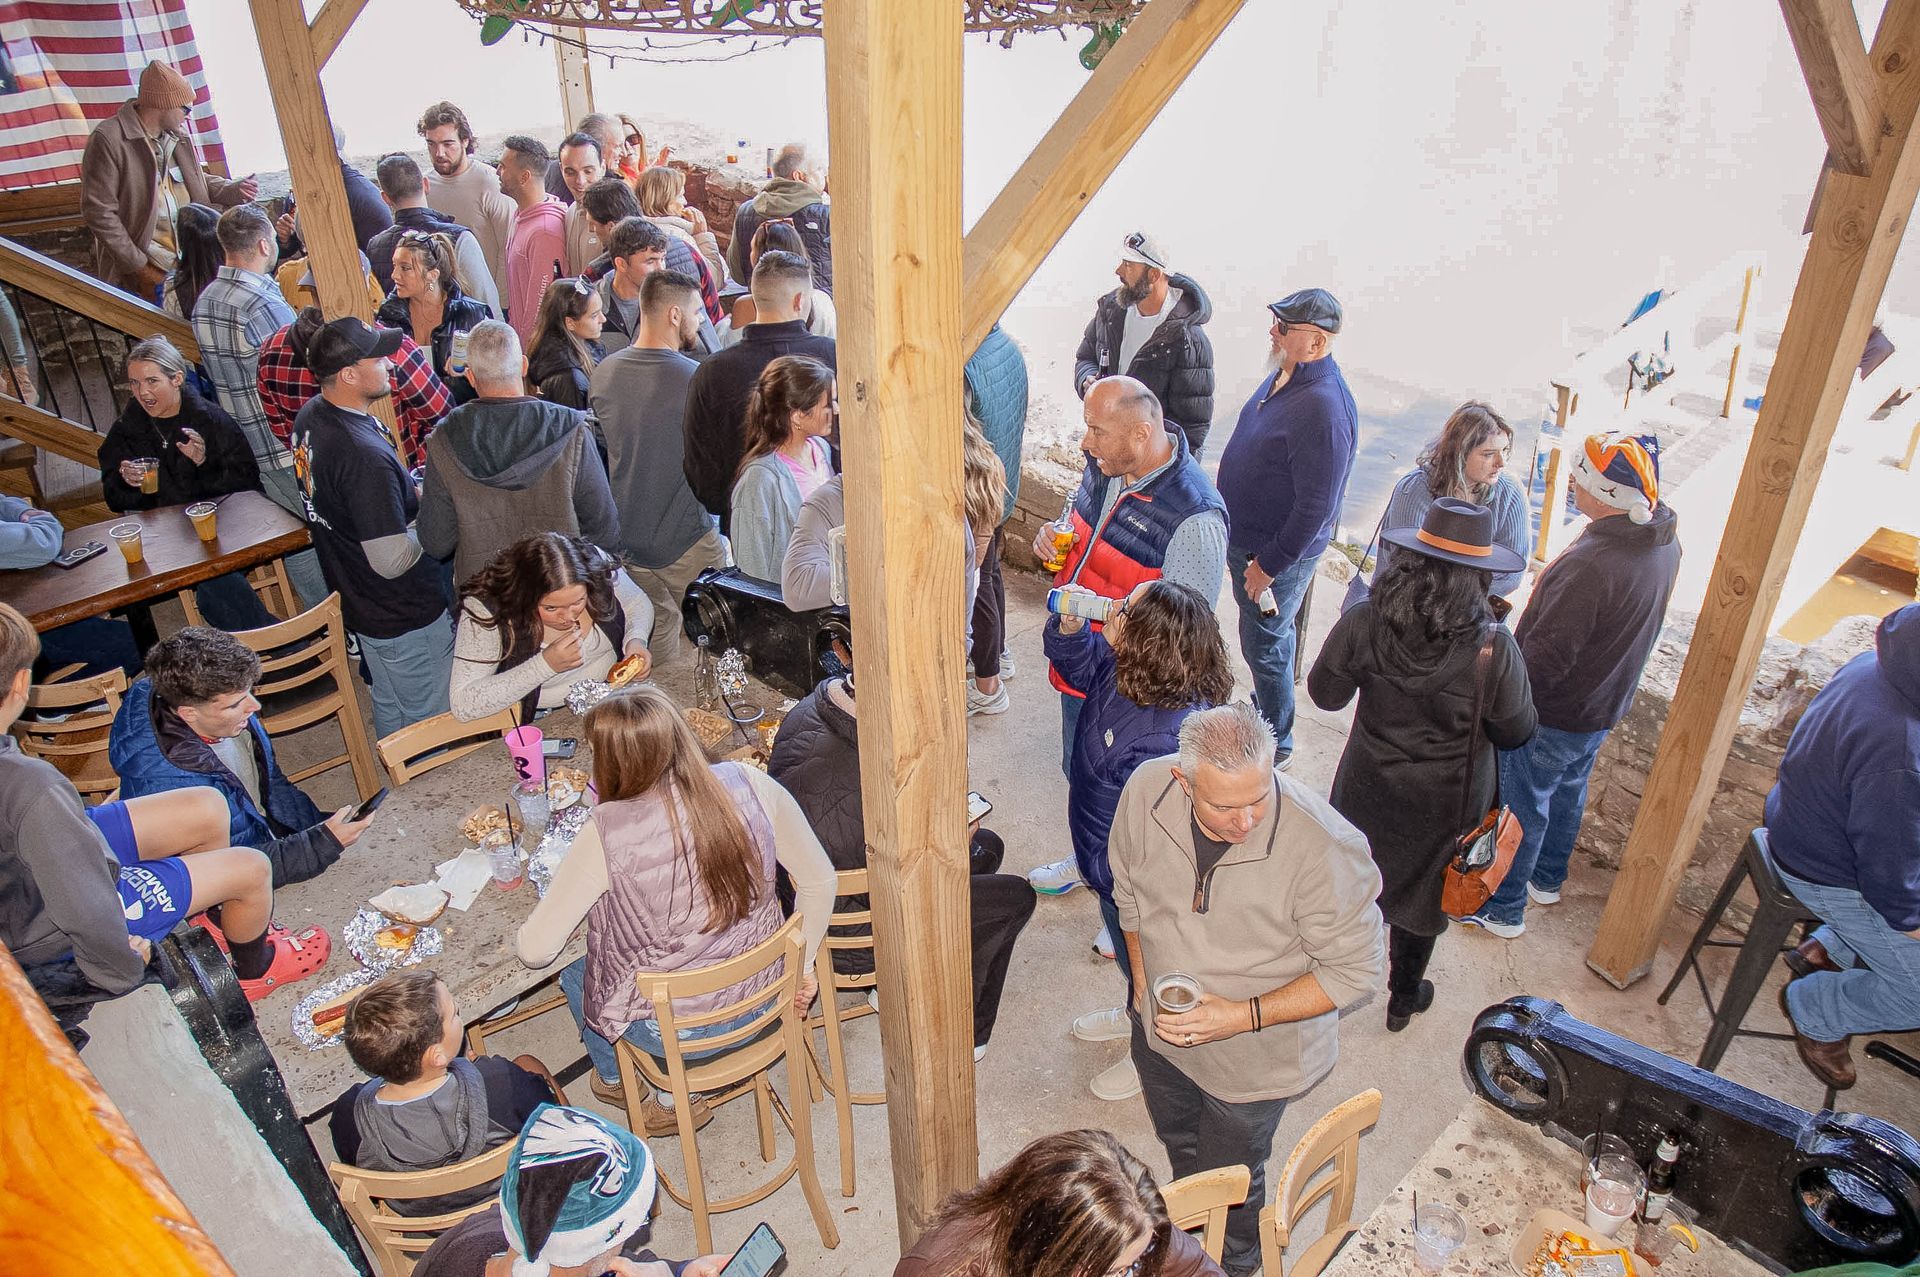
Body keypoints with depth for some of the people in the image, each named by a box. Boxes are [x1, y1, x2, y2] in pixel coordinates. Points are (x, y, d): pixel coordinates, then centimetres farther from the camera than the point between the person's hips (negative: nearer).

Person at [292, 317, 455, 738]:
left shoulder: (312, 415, -2)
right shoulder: (364, 455, -33)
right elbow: (393, 560, -30)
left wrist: (415, 494, 1)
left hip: (357, 600, 10)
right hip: (404, 616, -10)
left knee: (388, 704, 27)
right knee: (428, 719, 10)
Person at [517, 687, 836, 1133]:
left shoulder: (607, 833, -26)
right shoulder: (750, 785, -17)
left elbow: (534, 951, -17)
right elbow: (820, 881, -7)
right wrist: (802, 965, 7)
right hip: (761, 1001, 4)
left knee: (574, 970, 26)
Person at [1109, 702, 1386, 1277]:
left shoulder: (1325, 847, -37)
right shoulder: (1145, 790, -25)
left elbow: (1357, 970, -23)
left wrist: (1245, 1015, -29)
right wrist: (1142, 982, 4)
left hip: (1254, 1055, -4)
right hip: (1160, 1026, 4)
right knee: (1177, 1142, 33)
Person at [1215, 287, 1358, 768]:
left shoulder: (1324, 408, -30)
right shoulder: (1284, 374, 1)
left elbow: (1316, 508, -28)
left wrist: (1269, 564, -20)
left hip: (1279, 550, -9)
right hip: (1247, 536, 9)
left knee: (1265, 645, 7)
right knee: (1266, 640, 25)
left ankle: (1275, 743, 26)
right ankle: (1265, 709, 45)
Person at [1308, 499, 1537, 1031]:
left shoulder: (1362, 624, -23)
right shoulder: (1494, 649, -28)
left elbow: (1325, 692, -9)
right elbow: (1515, 733, -14)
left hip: (1368, 788, 1)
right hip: (1443, 804, -1)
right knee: (1421, 894, 23)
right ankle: (1404, 997, 45)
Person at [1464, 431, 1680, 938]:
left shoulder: (1590, 564, -36)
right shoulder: (1664, 542, -8)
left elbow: (1546, 657, -32)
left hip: (1552, 713, -8)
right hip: (1604, 704, 8)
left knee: (1521, 806, 10)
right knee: (1568, 791, 27)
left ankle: (1503, 908, 27)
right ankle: (1547, 880, 48)